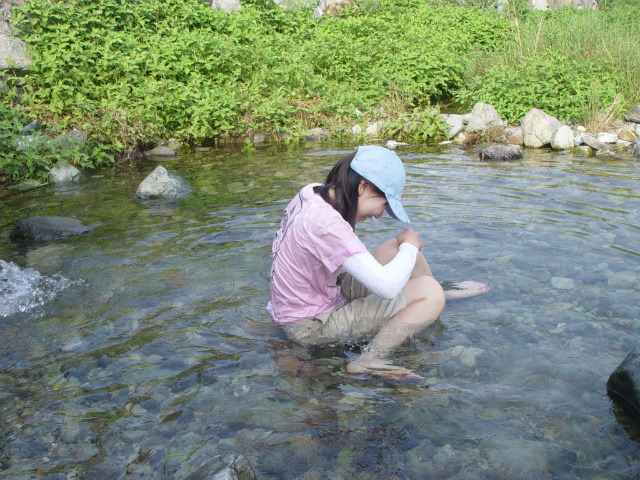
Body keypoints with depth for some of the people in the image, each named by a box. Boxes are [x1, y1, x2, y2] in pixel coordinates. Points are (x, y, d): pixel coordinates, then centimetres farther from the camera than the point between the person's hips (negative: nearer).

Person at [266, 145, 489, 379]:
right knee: (430, 291, -15)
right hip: (309, 327, -9)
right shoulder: (325, 223, -31)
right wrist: (410, 246, -14)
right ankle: (369, 360, -19)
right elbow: (388, 286, -33)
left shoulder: (312, 193, -3)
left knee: (396, 248, 10)